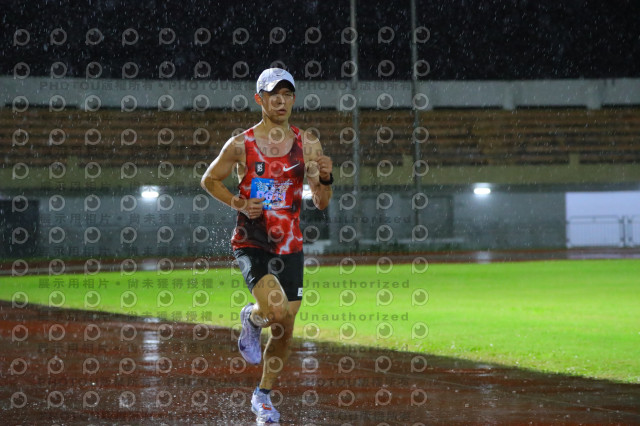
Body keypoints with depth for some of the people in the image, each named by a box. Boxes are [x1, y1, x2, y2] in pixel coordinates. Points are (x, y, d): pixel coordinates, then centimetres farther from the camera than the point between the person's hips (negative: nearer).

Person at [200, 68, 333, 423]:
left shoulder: (307, 144, 0)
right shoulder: (241, 145, -7)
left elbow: (321, 203, 0)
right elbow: (210, 180, 7)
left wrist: (326, 178, -21)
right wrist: (239, 204, -9)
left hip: (290, 247, 3)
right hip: (251, 244, -3)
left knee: (285, 330, 7)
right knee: (276, 309, -26)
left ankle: (264, 396, 28)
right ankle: (252, 319, 10)